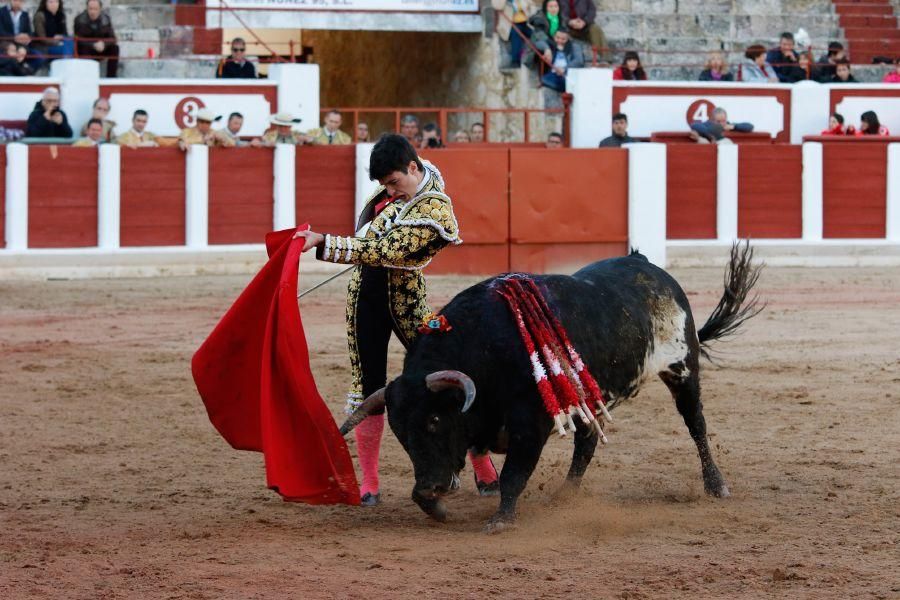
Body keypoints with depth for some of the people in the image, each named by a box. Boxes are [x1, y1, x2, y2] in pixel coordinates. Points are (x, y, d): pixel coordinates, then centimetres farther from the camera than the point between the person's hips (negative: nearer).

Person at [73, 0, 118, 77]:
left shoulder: (106, 18, -5)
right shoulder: (79, 19, -14)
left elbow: (112, 38, -7)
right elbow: (79, 40, -17)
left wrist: (104, 43, -31)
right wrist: (93, 45, -33)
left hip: (102, 49, 3)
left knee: (114, 48, -24)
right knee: (84, 49, -36)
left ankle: (111, 78, -23)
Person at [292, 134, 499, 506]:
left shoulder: (434, 211, -21)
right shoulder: (400, 185, 4)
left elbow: (383, 251, -28)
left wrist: (323, 243, -30)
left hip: (405, 299, -7)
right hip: (365, 294, 7)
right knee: (368, 388, 7)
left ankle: (485, 472, 9)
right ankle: (369, 483, 11)